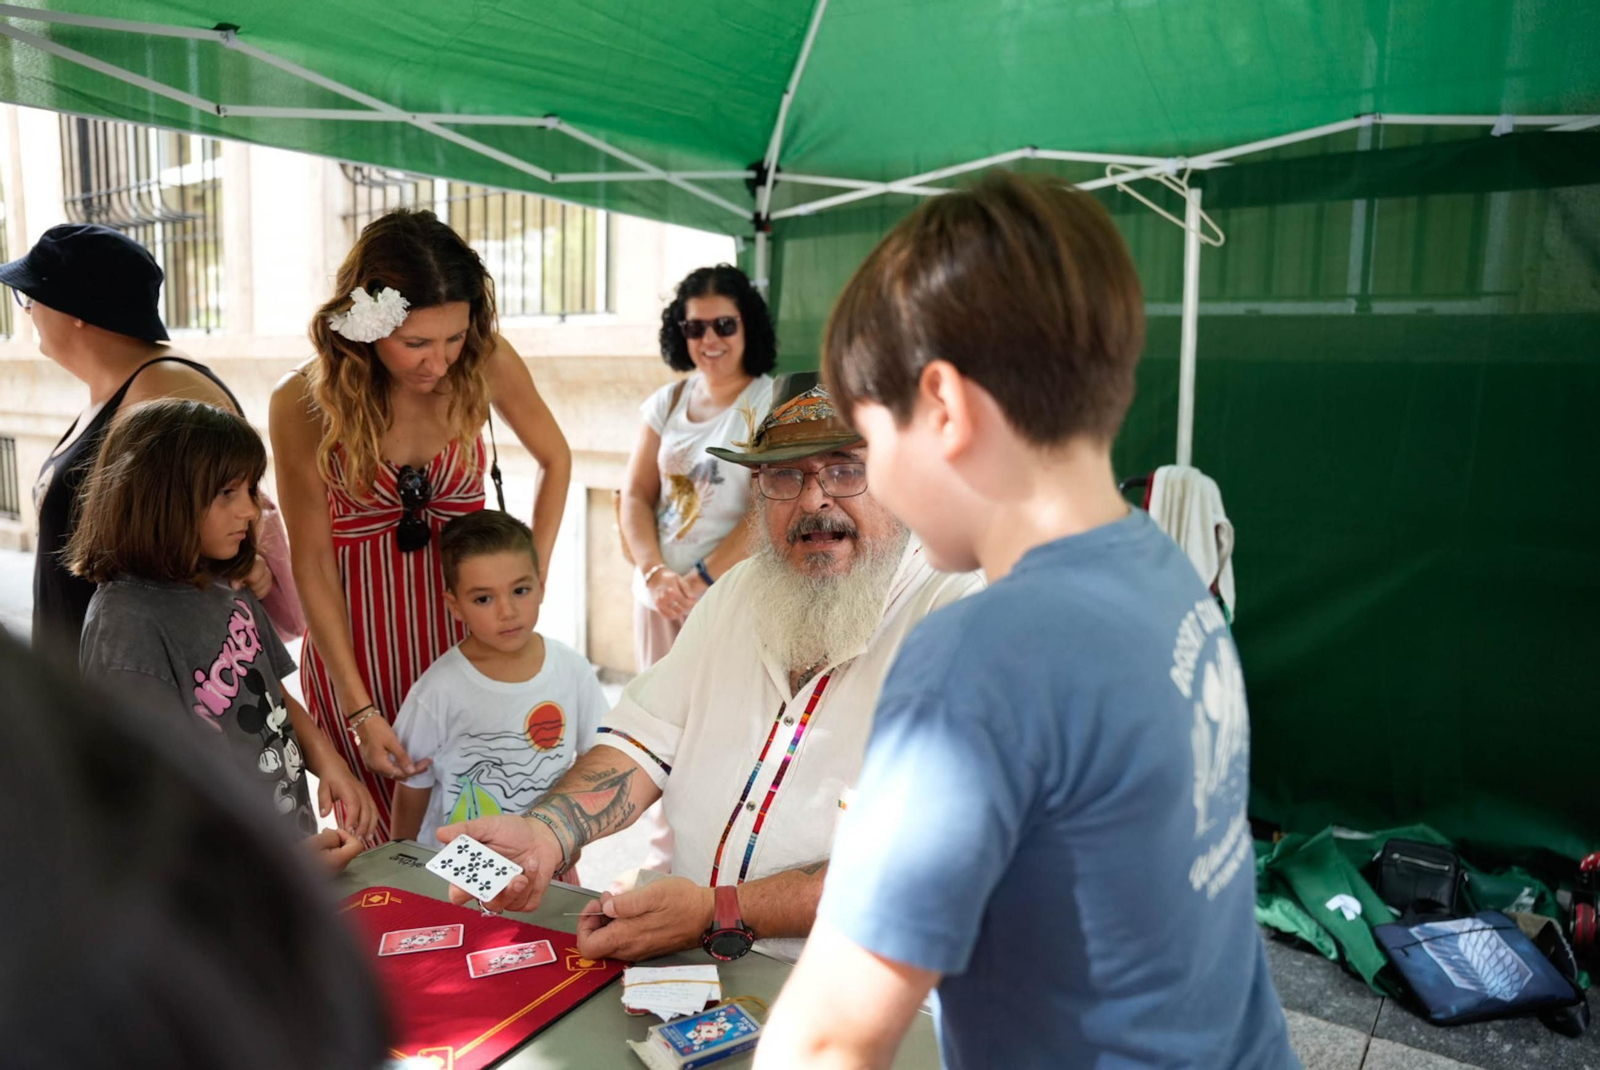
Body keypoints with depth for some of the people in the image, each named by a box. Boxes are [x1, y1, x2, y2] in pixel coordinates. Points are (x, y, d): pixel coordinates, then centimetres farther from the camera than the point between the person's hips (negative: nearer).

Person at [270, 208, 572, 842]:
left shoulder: (486, 363, -13)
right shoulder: (303, 403, -15)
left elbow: (555, 459, 5)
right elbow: (311, 563, -10)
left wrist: (535, 574, -4)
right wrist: (359, 711, -12)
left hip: (466, 621, 1)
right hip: (356, 631, -1)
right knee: (387, 842, 6)